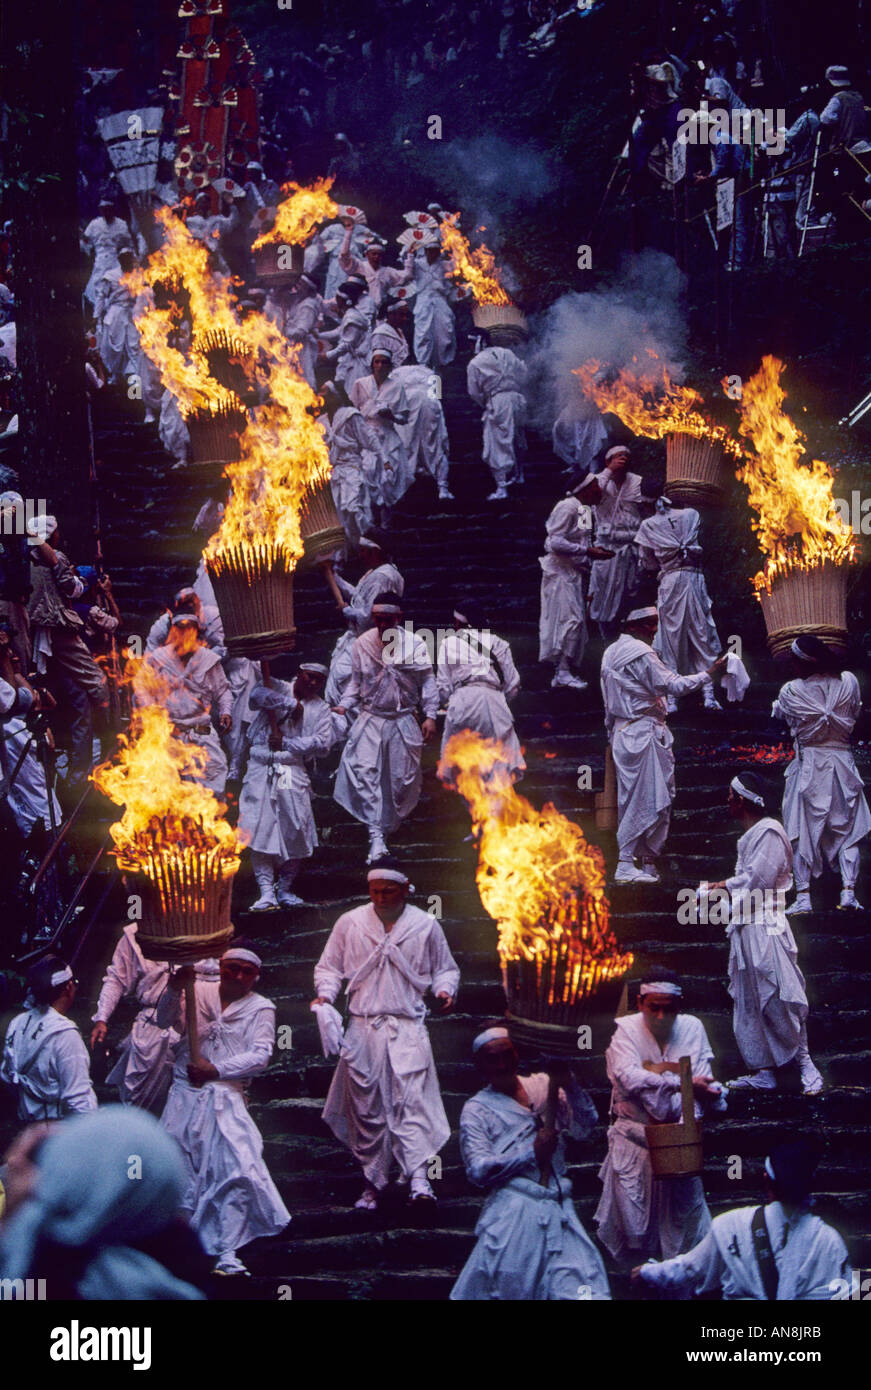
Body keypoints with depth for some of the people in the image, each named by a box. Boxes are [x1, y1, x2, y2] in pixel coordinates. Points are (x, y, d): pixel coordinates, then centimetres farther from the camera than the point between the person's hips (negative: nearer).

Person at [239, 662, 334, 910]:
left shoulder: (320, 708, 14)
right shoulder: (278, 688, 9)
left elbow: (323, 744, 0)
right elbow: (258, 694, -14)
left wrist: (286, 742, -7)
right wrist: (291, 704, -10)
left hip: (293, 771, 2)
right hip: (261, 768, -2)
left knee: (295, 831, -5)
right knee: (260, 829, -10)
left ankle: (285, 889, 10)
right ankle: (266, 892, -9)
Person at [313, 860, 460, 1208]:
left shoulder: (425, 925, 8)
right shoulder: (349, 923, 9)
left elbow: (445, 969, 16)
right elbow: (329, 967, 15)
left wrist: (445, 990, -5)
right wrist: (325, 994, -4)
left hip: (408, 1027, -2)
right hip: (362, 1027, 2)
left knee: (412, 1101, -15)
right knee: (366, 1108, 3)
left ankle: (418, 1179, -22)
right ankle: (373, 1183, 12)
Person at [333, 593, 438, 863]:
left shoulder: (415, 644, -6)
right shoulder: (362, 644, -2)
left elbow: (427, 681, 1)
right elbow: (356, 681, 10)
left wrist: (430, 716, -4)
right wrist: (344, 705, -5)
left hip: (403, 721, 0)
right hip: (370, 719, 0)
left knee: (403, 779, 4)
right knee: (363, 770, -18)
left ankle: (388, 828, 27)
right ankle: (376, 836, -23)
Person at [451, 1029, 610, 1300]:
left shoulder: (542, 1085, 13)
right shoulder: (476, 1110, 5)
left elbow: (584, 1129, 5)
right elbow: (478, 1170, -6)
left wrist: (569, 1085, -8)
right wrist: (532, 1153, -11)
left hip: (558, 1211, 3)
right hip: (513, 1214, -3)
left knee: (581, 1290, -9)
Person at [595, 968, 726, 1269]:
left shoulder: (692, 1028, 3)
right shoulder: (626, 1029, -4)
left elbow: (703, 1084, -4)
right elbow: (629, 1077, -20)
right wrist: (682, 1084, -26)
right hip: (635, 1130, -2)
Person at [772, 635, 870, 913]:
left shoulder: (791, 691, -12)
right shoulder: (849, 682, -4)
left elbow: (778, 714, 7)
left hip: (808, 763, -2)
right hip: (842, 761, 2)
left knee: (802, 832, 4)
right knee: (847, 828, 9)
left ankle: (802, 896, -1)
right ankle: (848, 890, -2)